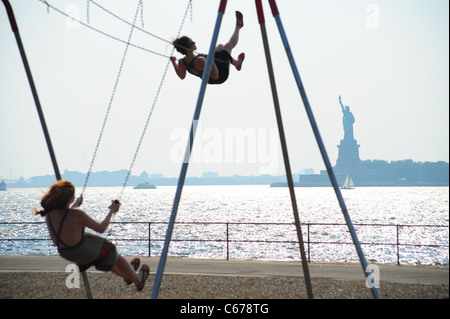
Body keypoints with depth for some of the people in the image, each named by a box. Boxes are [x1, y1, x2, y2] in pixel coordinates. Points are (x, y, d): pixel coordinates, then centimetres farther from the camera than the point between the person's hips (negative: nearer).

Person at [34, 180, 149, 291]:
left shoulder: (49, 213, -11)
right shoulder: (76, 215, -31)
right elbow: (101, 228, -18)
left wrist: (76, 204, 27)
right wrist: (112, 211, -3)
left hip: (66, 254, 7)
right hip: (88, 253, -7)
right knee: (115, 256, 25)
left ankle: (126, 274, 58)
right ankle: (138, 280, 49)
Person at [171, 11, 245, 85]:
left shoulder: (182, 63, -20)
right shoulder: (199, 61, -43)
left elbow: (182, 76, 1)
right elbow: (215, 76, -39)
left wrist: (173, 62, 5)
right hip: (220, 76, -8)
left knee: (221, 46, 24)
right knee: (229, 46, 5)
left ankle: (237, 63, 47)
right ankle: (238, 27, 36)